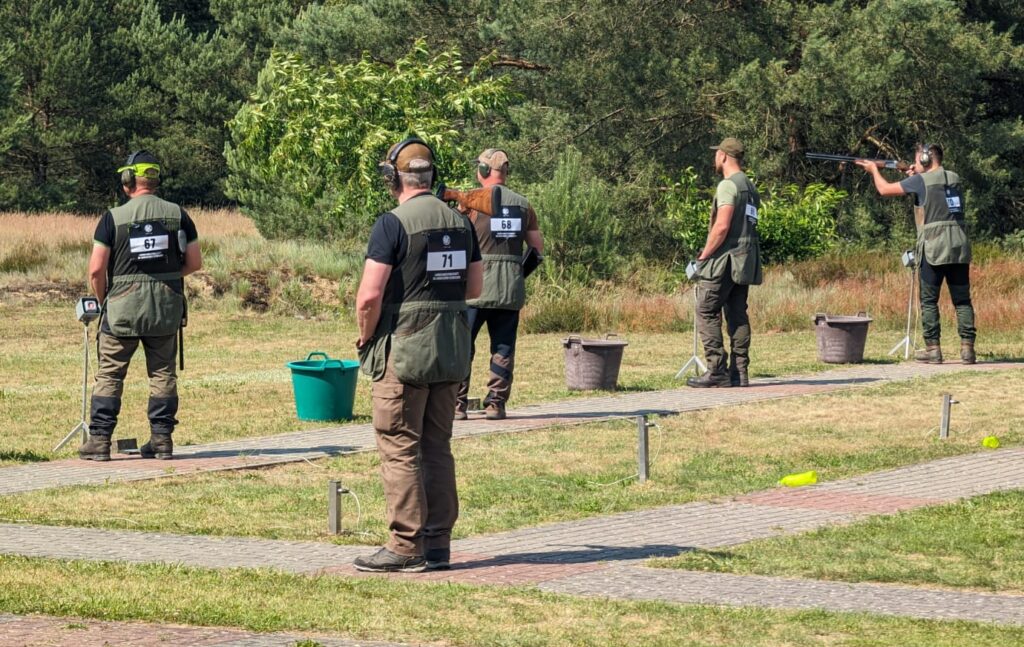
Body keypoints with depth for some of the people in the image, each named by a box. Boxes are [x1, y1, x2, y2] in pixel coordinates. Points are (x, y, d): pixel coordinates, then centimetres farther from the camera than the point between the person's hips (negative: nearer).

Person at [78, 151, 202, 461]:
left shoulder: (114, 217, -7)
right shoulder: (177, 214, 2)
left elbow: (96, 269, -10)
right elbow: (194, 262, 5)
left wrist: (102, 299, 6)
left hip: (122, 307, -2)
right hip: (166, 308, 3)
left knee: (109, 374, 5)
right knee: (162, 373, 10)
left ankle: (99, 440, 4)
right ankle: (162, 439, 9)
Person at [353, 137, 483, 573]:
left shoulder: (393, 224, -13)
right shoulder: (459, 222, 8)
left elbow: (369, 296, -17)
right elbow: (475, 287, 15)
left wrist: (366, 338, -2)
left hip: (403, 350, -7)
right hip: (452, 352, 7)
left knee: (400, 450, -1)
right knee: (437, 447, 12)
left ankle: (406, 548, -2)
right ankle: (437, 543, 14)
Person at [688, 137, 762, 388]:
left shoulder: (728, 185, -11)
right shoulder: (751, 187, 18)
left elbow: (722, 227, -19)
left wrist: (703, 256, -12)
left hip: (725, 258, -9)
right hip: (745, 261, 9)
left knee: (707, 313, -6)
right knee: (738, 315, 8)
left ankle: (717, 370, -12)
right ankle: (739, 372, 6)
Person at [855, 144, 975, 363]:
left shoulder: (921, 180, -3)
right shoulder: (954, 178, 13)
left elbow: (884, 189, 6)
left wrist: (874, 169, 22)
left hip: (933, 248, -5)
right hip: (960, 247, 5)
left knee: (929, 300, 4)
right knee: (962, 300, 6)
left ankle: (933, 349, 1)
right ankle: (967, 348, 0)